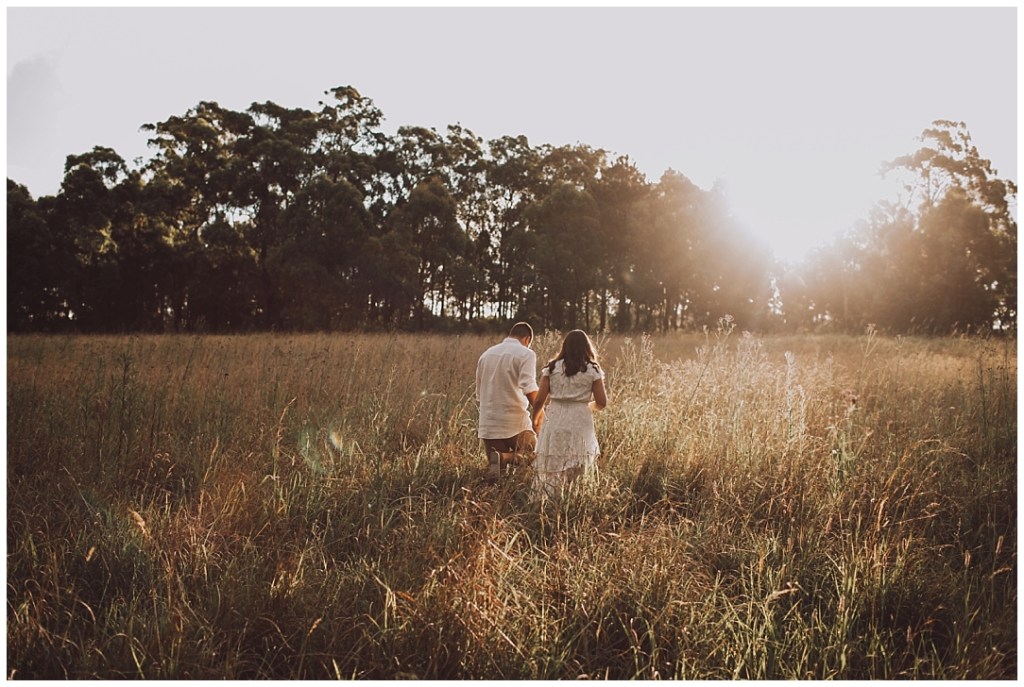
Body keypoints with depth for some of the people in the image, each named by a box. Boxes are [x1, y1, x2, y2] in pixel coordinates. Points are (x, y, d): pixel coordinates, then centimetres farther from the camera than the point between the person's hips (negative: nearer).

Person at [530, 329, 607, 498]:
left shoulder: (552, 368, 4)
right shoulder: (593, 370, 2)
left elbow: (539, 400, 1)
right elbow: (602, 402, 0)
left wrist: (535, 418, 19)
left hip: (554, 425, 1)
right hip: (580, 425, -1)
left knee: (548, 474, 6)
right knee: (576, 480, 3)